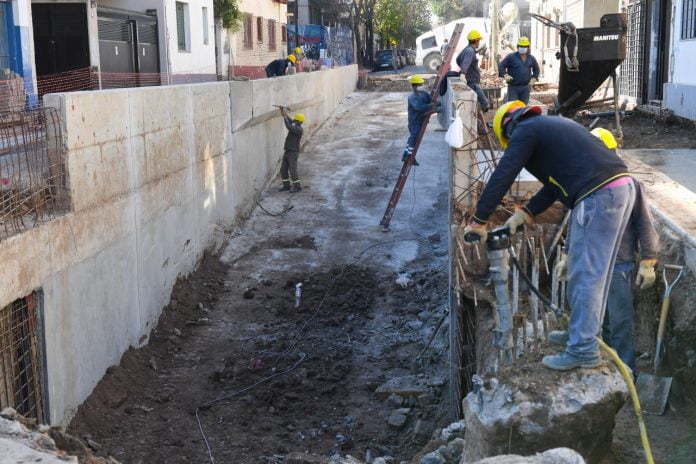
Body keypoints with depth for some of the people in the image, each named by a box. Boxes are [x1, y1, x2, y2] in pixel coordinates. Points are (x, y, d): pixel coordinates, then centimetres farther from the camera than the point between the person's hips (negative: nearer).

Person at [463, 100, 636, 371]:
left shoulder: (524, 130, 2)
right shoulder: (550, 126, 29)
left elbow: (501, 178, -4)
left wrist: (479, 221, 3)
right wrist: (527, 213, 24)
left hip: (599, 195, -9)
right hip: (622, 186, 10)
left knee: (585, 275, -6)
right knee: (594, 271, 17)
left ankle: (583, 351, -3)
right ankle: (583, 332, 27)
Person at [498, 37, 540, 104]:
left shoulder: (531, 58, 11)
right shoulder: (511, 57, -3)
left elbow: (536, 69, 26)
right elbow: (501, 66, -4)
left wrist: (534, 78, 10)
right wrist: (505, 75, -21)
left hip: (525, 88, 4)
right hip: (513, 87, -4)